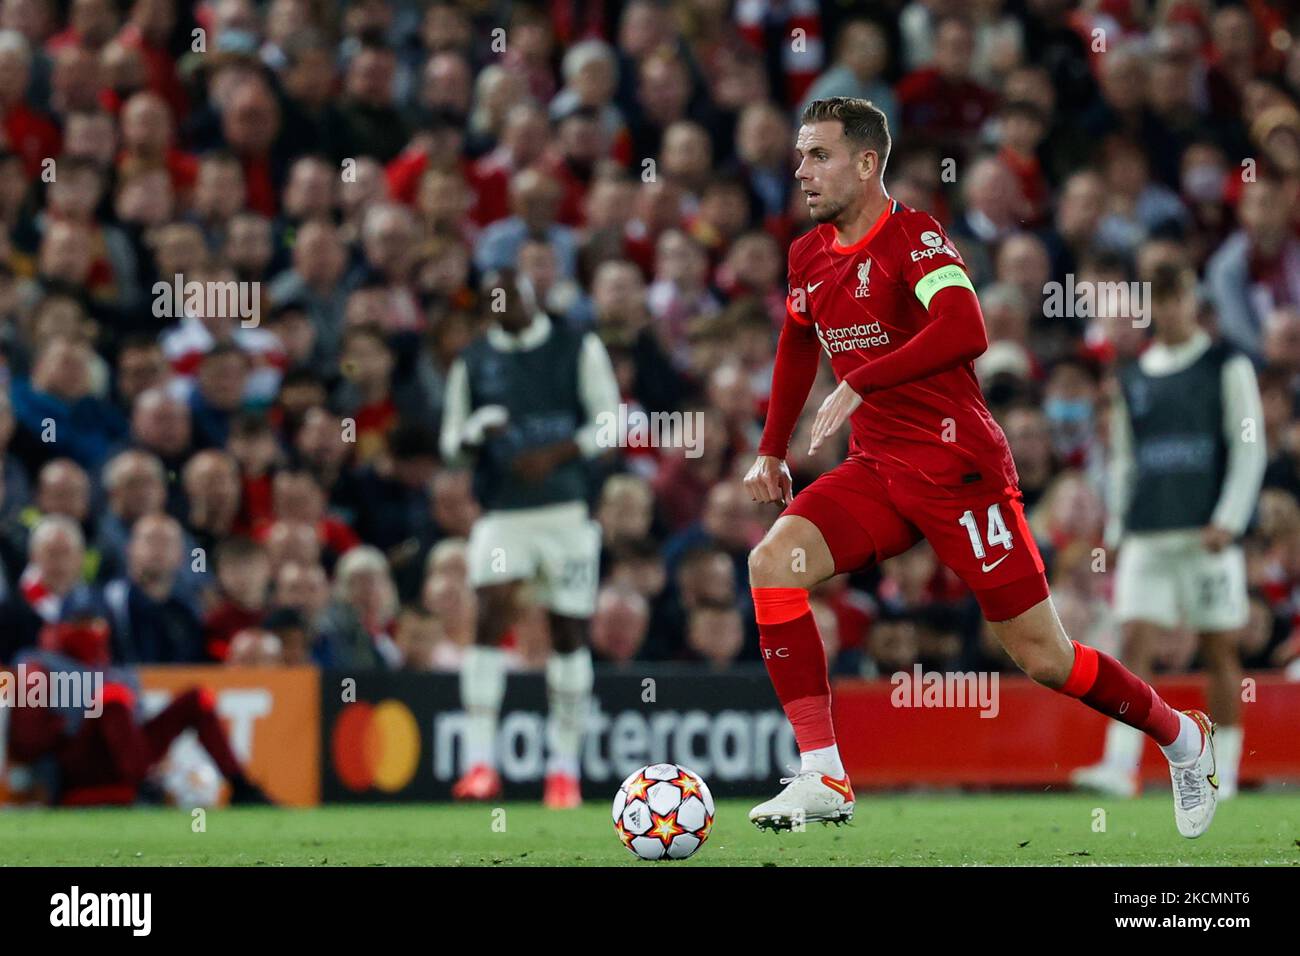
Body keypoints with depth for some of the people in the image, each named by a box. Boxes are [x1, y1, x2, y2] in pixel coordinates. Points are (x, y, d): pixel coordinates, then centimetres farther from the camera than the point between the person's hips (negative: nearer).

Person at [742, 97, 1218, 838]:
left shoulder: (915, 236, -14)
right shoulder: (810, 256, 8)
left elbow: (965, 331, -31)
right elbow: (798, 349, 28)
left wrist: (859, 384, -32)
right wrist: (772, 451, 24)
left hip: (958, 468, -7)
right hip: (877, 470, 7)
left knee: (1044, 658, -2)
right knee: (773, 560, -18)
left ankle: (1183, 739, 25)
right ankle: (823, 778, -18)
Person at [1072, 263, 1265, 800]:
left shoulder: (1226, 366, 3)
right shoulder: (1132, 380, 15)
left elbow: (1250, 449, -2)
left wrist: (1228, 520, -12)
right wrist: (1117, 531, 12)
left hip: (1208, 535, -3)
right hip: (1146, 535, 3)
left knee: (1220, 651, 0)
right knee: (1135, 644, -9)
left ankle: (1224, 771, 9)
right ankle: (1120, 766, -15)